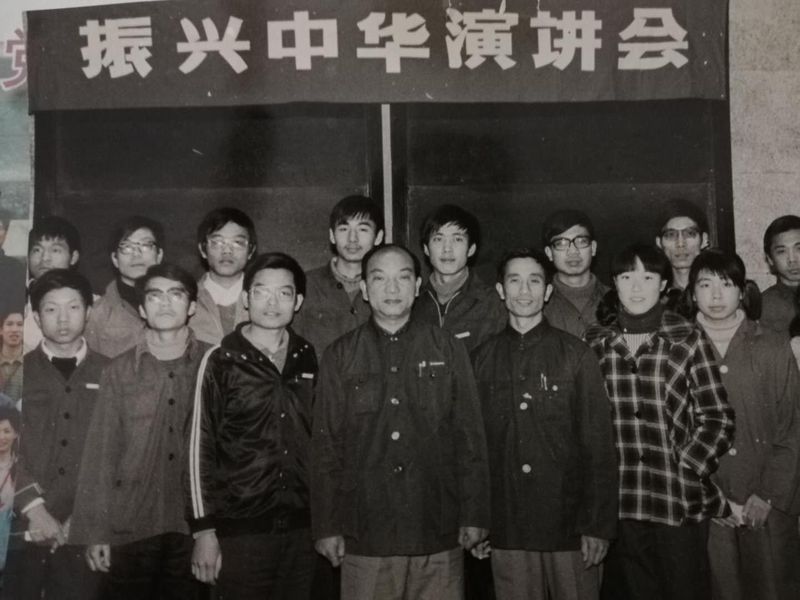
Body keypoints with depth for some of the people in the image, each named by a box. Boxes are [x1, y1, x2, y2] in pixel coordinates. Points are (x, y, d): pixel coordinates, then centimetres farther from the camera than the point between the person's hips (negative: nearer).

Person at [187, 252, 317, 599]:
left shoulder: (310, 360, 6)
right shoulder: (221, 362, -3)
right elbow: (200, 448, -4)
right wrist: (204, 530, -7)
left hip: (303, 527, 3)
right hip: (240, 528, -3)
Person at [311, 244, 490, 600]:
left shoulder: (447, 350, 7)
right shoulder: (340, 356, 6)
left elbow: (470, 435, 6)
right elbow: (325, 445, 5)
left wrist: (474, 516, 2)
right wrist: (326, 527, 2)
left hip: (438, 536, 0)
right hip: (365, 537, 0)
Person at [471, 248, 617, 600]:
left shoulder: (575, 354, 1)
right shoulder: (482, 359, 6)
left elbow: (598, 444, -1)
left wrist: (598, 525, -7)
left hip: (569, 527, -1)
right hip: (506, 531, 1)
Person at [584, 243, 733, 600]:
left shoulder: (688, 339, -1)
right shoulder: (594, 342, 5)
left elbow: (718, 418, 0)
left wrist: (689, 469, -8)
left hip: (680, 502, -2)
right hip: (619, 502, 2)